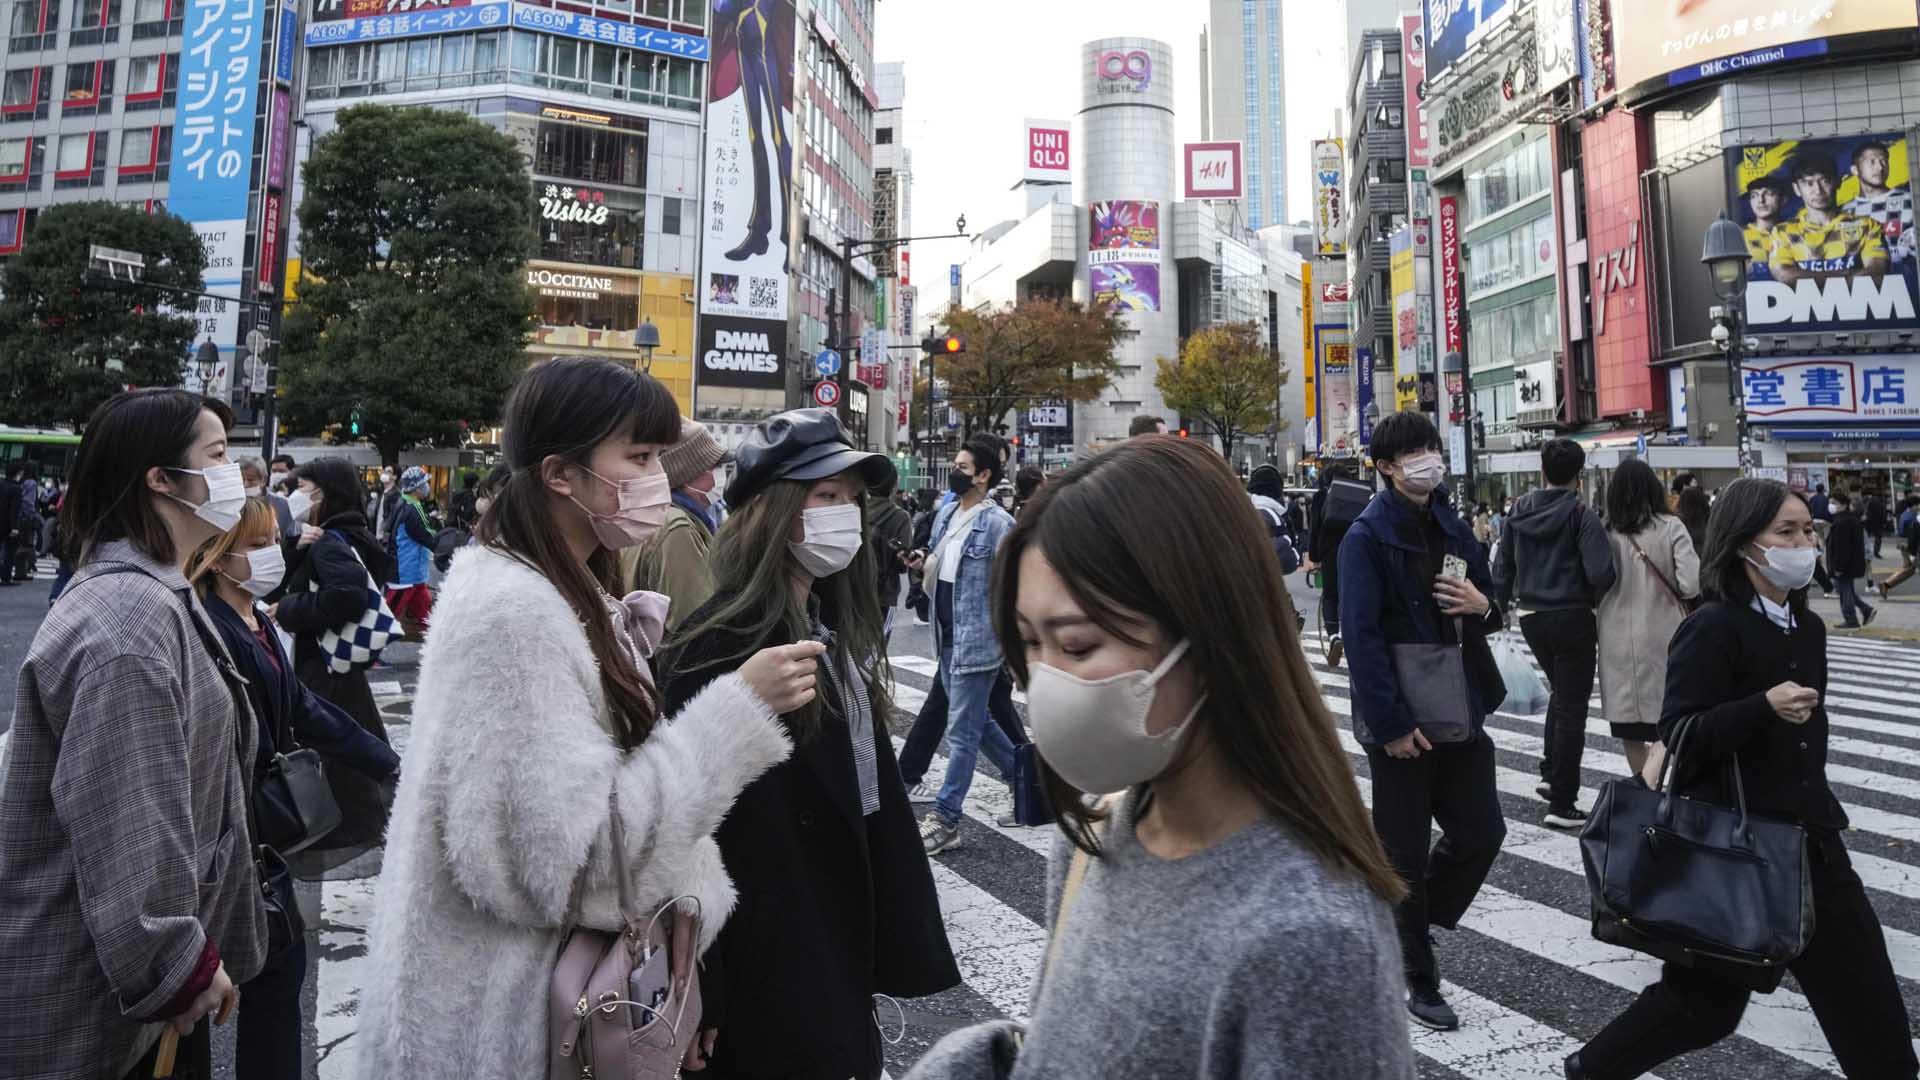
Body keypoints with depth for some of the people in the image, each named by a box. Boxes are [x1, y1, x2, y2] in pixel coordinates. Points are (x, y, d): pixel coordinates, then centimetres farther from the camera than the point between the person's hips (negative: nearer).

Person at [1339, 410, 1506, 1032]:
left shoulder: (1453, 528, 10)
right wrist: (1391, 723, -20)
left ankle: (1411, 917, 34)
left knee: (1481, 833, 9)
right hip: (1401, 719, -6)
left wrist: (1483, 606, -6)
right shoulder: (1367, 536, -12)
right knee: (1406, 852, 7)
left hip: (1461, 708, 6)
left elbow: (1487, 607, 19)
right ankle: (1419, 982, 24)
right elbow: (1361, 636, -17)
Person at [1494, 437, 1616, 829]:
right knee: (1572, 706, 3)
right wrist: (1597, 599, -1)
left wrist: (1502, 606, 16)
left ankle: (1551, 774, 26)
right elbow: (1601, 572, -22)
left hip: (1531, 617, 5)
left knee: (1560, 691, 26)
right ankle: (1561, 804, 5)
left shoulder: (1520, 510, 3)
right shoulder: (1581, 514, -13)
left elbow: (1502, 568, 7)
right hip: (1571, 617, -5)